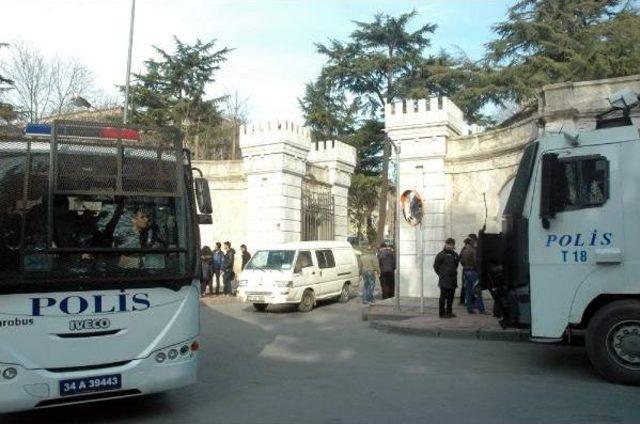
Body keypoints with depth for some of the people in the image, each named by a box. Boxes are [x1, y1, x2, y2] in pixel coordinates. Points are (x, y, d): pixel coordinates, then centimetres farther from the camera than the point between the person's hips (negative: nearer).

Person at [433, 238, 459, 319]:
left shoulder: (455, 255, 10)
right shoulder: (441, 255, -7)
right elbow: (436, 266, -2)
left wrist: (454, 272, 15)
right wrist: (441, 274, 3)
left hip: (453, 280, 6)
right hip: (444, 281, -6)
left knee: (451, 297, 12)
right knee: (443, 297, -3)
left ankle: (449, 312, 22)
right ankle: (442, 313, 2)